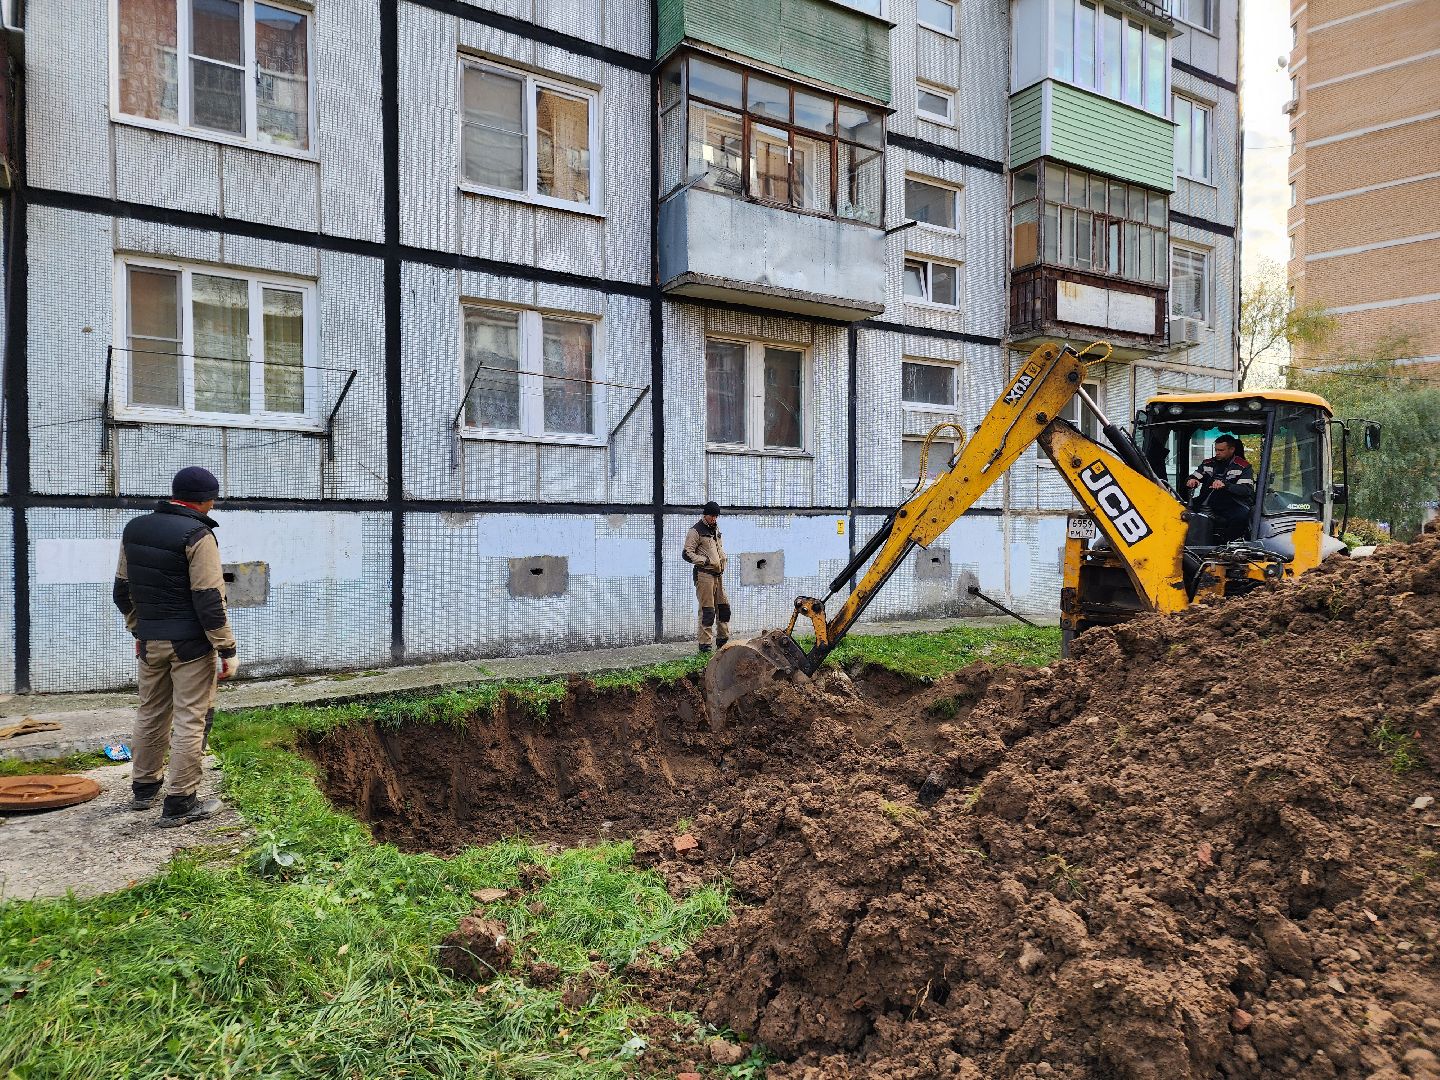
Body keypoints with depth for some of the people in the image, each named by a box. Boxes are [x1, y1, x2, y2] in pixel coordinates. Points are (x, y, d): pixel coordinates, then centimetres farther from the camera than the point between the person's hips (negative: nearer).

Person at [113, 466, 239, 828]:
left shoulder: (134, 529, 8)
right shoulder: (197, 535, -16)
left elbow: (123, 590, 16)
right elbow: (209, 599, -18)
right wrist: (227, 649, -13)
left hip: (150, 641, 8)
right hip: (190, 644, -7)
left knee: (151, 713, 20)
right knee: (191, 719, 0)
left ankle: (144, 788, 34)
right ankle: (179, 804, 4)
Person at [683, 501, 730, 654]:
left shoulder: (716, 529, 19)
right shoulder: (696, 531, -7)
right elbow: (687, 554, -12)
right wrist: (705, 561, -18)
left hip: (718, 575, 8)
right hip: (704, 575, -8)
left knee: (724, 607, 12)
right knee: (707, 610, -8)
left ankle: (723, 640, 23)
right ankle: (705, 644, -4)